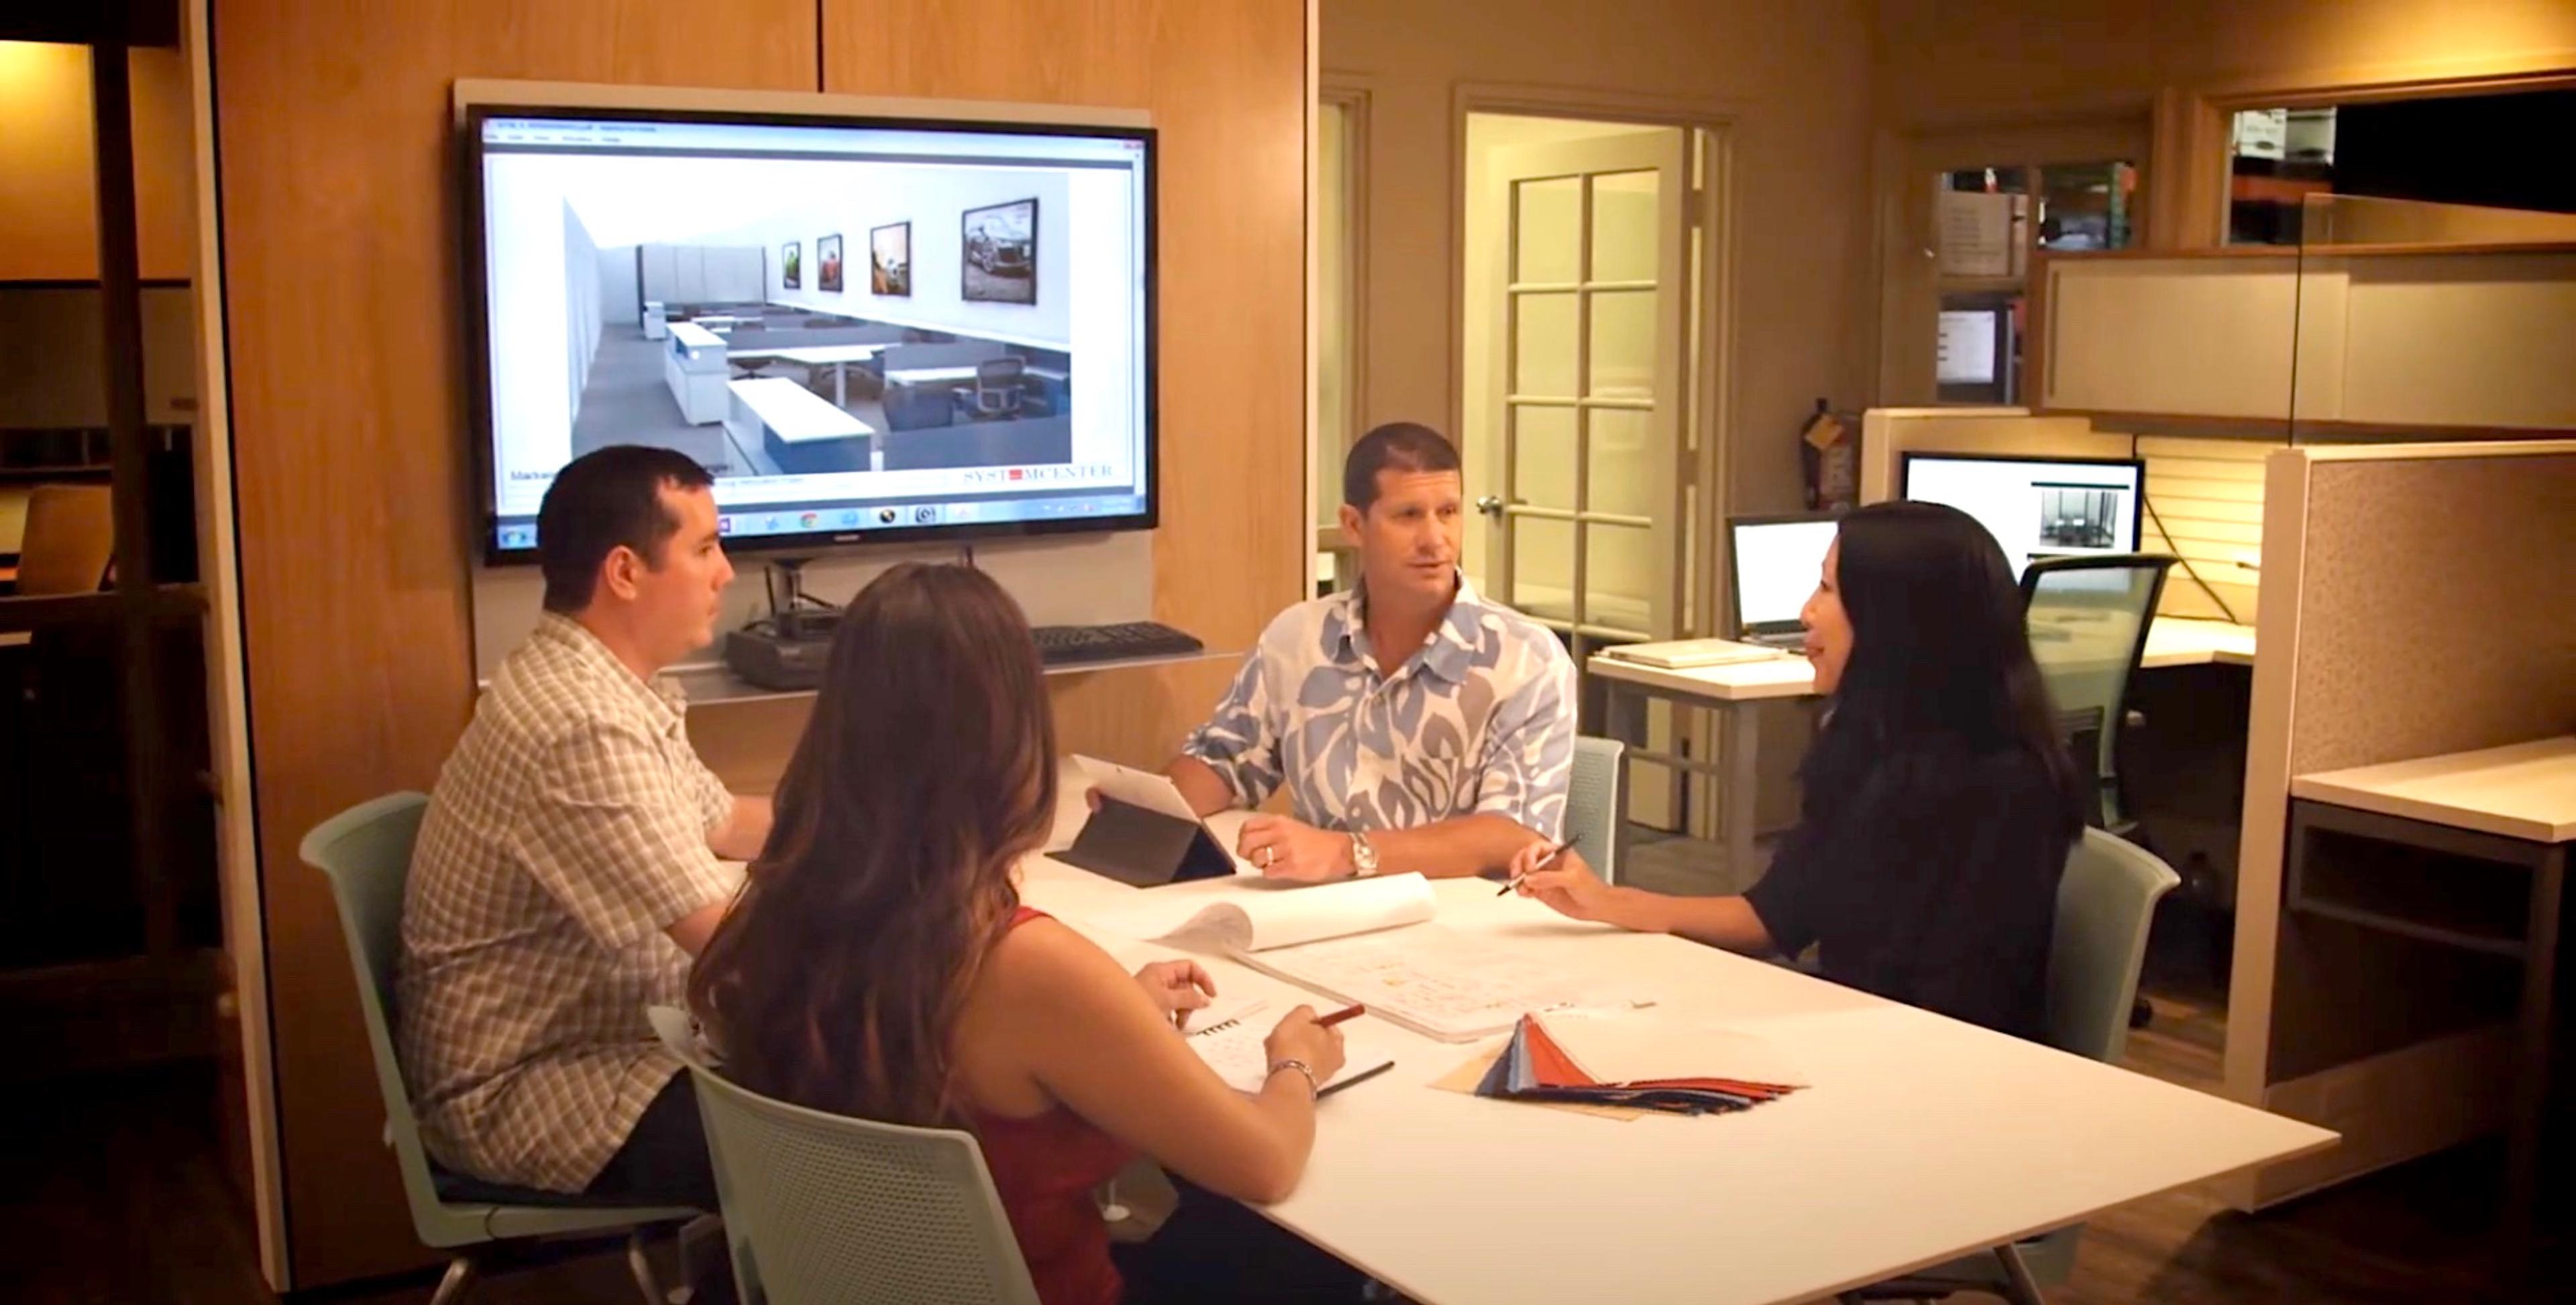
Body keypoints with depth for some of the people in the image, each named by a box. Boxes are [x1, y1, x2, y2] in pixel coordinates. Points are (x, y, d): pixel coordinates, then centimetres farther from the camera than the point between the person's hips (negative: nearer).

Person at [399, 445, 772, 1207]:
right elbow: (726, 938, -26)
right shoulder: (584, 726, -26)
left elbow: (722, 822, 19)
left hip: (603, 1031, 10)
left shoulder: (603, 681, 6)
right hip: (518, 1089, -10)